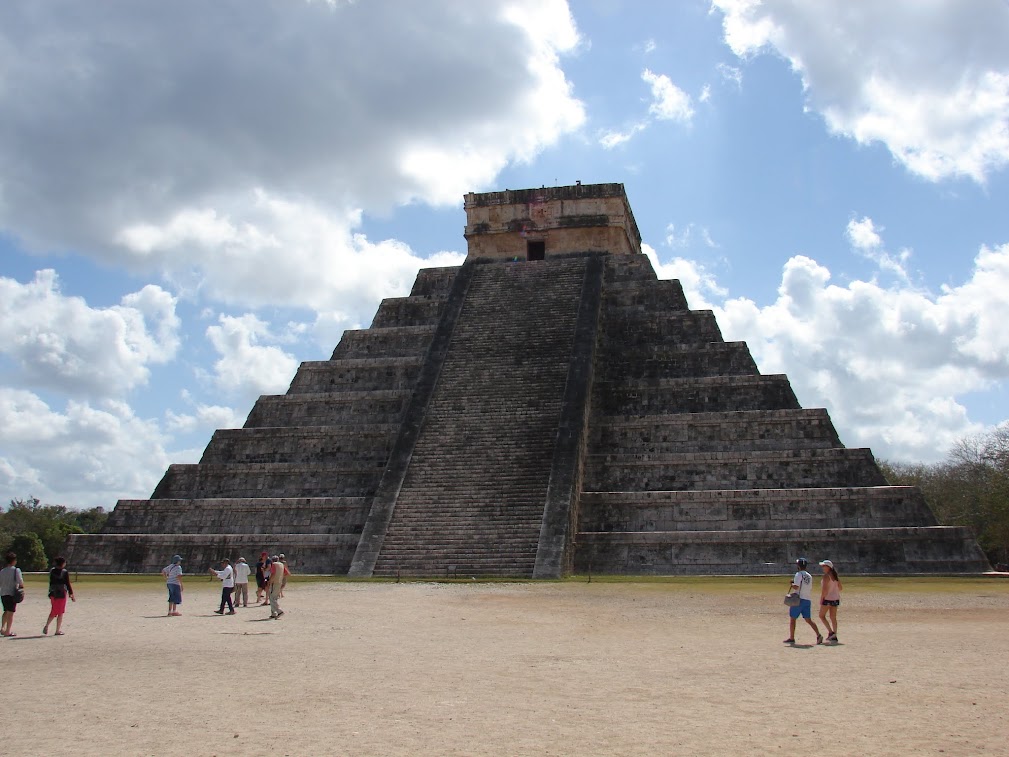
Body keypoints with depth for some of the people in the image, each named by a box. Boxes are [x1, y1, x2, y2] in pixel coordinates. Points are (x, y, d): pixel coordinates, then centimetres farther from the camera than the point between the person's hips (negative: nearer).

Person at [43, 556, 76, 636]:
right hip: (62, 593, -5)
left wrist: (50, 593, 19)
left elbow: (51, 583, 10)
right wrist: (71, 594, -4)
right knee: (60, 613, 4)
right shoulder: (65, 572, -11)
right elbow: (67, 584, -10)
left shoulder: (52, 571, 5)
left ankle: (46, 626, 2)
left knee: (53, 612, 17)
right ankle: (58, 631, 8)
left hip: (53, 594, 5)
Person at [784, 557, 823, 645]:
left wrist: (791, 584, 1)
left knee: (792, 618, 4)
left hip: (799, 599, -7)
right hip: (808, 600, 7)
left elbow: (796, 587, -20)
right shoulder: (809, 576, 14)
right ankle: (818, 635, -8)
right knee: (808, 619, 8)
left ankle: (791, 638, 5)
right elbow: (810, 588, 18)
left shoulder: (799, 574, -9)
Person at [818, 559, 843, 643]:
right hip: (835, 598, 8)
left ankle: (831, 632, -5)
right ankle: (834, 636, 9)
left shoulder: (826, 576, -15)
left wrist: (821, 598, -14)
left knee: (822, 615, 5)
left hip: (827, 598, -8)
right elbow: (840, 588, 15)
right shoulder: (835, 576, 10)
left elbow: (825, 588, -20)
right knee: (833, 618, 10)